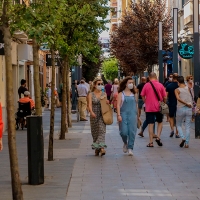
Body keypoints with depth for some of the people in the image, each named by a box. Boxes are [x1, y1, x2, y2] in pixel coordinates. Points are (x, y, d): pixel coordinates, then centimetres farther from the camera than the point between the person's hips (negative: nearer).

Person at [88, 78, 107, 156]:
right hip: (94, 116, 0)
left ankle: (102, 147, -26)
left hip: (102, 115, 0)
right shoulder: (91, 94, 0)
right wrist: (91, 112, -32)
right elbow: (90, 105, -13)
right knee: (95, 132, 7)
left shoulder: (104, 94, 7)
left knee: (102, 130, -16)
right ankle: (96, 148, 21)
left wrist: (107, 102, -11)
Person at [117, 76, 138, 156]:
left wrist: (137, 115, 14)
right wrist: (119, 115, -13)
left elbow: (135, 105, 16)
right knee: (124, 131, -8)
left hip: (132, 114, 3)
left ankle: (130, 148, 2)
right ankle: (125, 143, 22)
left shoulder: (133, 94, 12)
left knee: (132, 132, -5)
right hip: (124, 114, -3)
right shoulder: (121, 94, 3)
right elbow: (118, 105, -2)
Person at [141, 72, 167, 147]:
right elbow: (165, 97, 0)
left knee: (150, 124, 3)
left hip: (149, 108, 0)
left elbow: (142, 96, 2)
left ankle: (151, 142, 3)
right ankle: (158, 137, 3)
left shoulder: (146, 85, -3)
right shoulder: (160, 85, -3)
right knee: (160, 122, 19)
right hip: (159, 107, 0)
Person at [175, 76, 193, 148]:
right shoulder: (188, 88, 2)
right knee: (187, 126, 6)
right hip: (189, 109, 2)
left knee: (178, 125, 15)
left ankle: (183, 138, -7)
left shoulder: (177, 90, -6)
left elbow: (178, 98, -22)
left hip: (180, 109, -2)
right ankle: (187, 143, 3)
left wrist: (186, 104, -18)